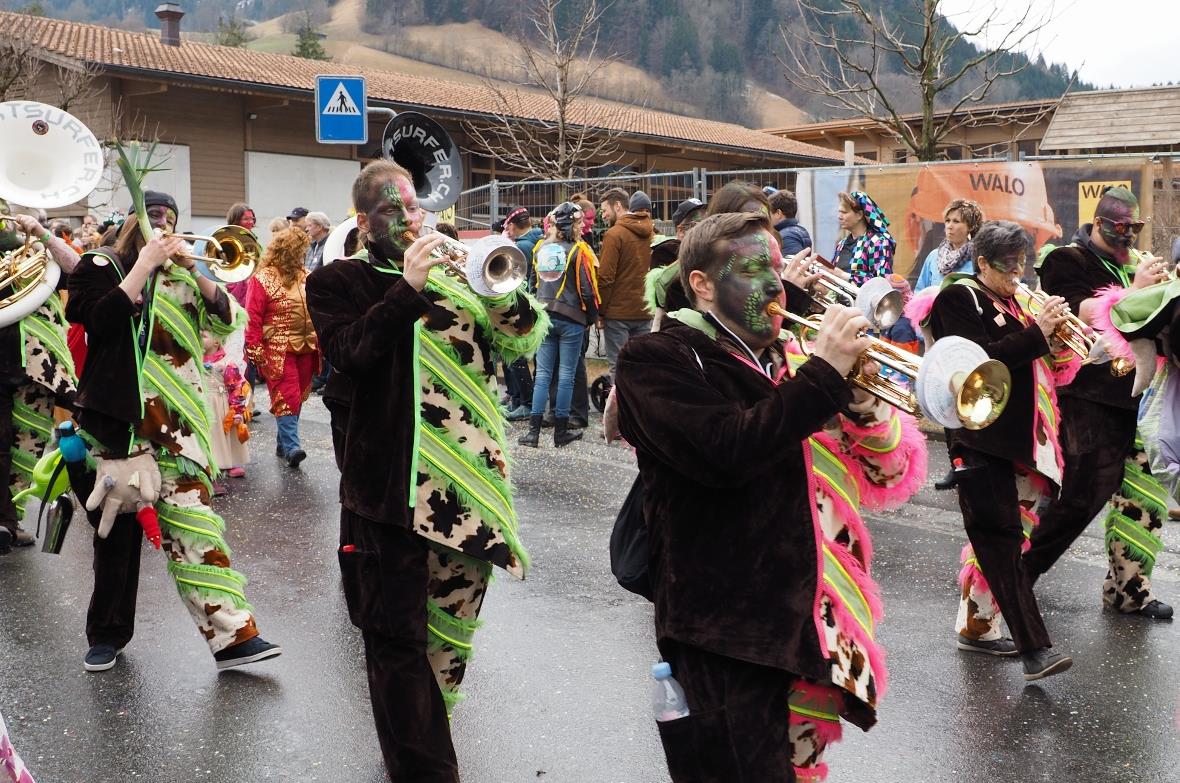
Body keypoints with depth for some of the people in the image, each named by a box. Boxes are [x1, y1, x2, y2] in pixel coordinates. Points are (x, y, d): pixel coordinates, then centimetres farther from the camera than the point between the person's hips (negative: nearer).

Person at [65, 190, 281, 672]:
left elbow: (227, 319, 3)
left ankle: (232, 634, -7)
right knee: (117, 531, 7)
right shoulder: (99, 266, 5)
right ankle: (107, 633, 24)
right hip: (118, 420, -2)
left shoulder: (181, 274, 15)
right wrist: (143, 265, -13)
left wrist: (193, 269, -8)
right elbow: (101, 320, -14)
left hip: (176, 423, 2)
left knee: (194, 523, -5)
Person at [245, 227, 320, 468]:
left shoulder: (307, 277, 11)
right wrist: (255, 351, -11)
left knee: (297, 397, 10)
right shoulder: (262, 279, -5)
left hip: (307, 348, 6)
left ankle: (283, 443, 21)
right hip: (278, 350, -6)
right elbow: (253, 319, -7)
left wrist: (320, 342, 12)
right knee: (286, 397, -11)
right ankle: (291, 446, -13)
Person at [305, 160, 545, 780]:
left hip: (472, 476, 5)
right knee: (397, 638, -2)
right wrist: (407, 288, -22)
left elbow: (524, 339, 6)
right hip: (393, 485, -5)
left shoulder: (454, 270, 15)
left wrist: (500, 287, -12)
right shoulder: (336, 282, 3)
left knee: (451, 629, 16)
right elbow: (351, 352, -17)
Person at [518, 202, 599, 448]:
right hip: (571, 318, -4)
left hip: (544, 315, 4)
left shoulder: (541, 249, 6)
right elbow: (587, 289, -8)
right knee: (566, 375, 3)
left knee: (543, 373, 7)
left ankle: (533, 430, 2)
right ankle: (561, 431, 8)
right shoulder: (578, 250, -10)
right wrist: (592, 316, 3)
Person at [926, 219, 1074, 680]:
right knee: (1000, 537, -11)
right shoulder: (960, 298, -5)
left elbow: (1034, 360, 17)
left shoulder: (1011, 302, 19)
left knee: (996, 535, 11)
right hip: (982, 439, -9)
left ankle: (976, 624, 22)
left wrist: (1055, 328, 0)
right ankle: (1034, 648, -14)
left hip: (1020, 435, 9)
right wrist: (1037, 332, -19)